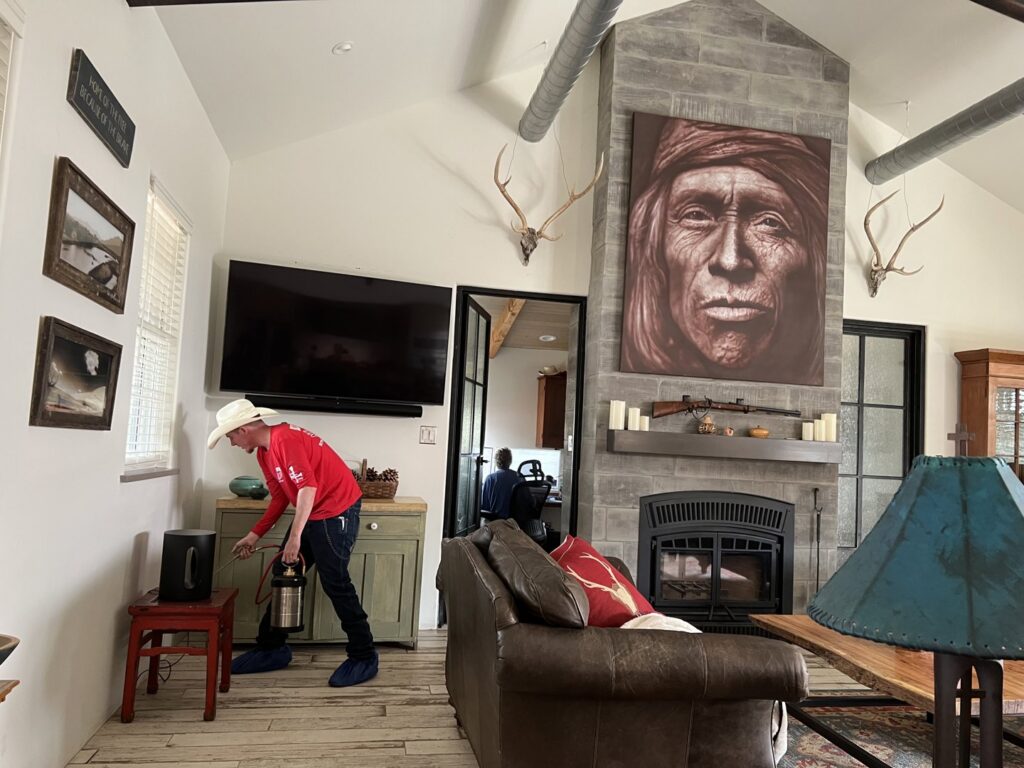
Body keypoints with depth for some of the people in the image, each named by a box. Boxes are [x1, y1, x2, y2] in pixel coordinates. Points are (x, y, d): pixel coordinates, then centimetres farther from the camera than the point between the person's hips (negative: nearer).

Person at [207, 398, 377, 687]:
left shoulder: (286, 439, -20)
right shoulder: (264, 452, 11)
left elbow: (307, 487, -27)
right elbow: (280, 498, 15)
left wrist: (295, 537, -28)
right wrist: (254, 535, 11)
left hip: (337, 510, -10)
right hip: (310, 512, 10)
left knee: (335, 582, -9)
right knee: (283, 575, 11)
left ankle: (364, 657, 1)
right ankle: (272, 649, 23)